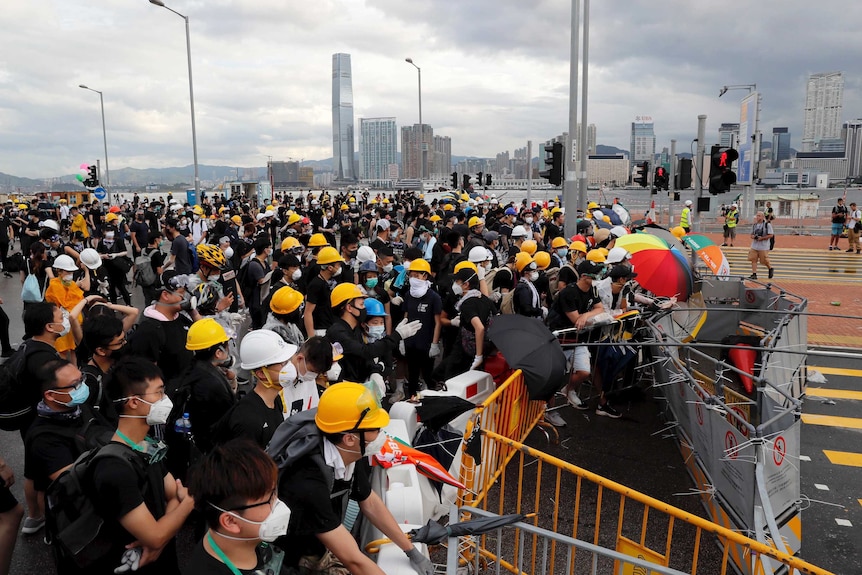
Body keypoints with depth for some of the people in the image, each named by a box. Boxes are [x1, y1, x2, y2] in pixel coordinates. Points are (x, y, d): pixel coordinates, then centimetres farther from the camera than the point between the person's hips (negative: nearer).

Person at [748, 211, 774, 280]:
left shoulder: (767, 225, -6)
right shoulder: (754, 225, 10)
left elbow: (770, 235, -8)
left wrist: (761, 238, -18)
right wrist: (753, 236, -6)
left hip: (763, 247, -5)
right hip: (754, 246, 5)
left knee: (764, 261, 3)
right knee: (753, 259, -2)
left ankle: (771, 269, 32)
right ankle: (754, 274, 0)